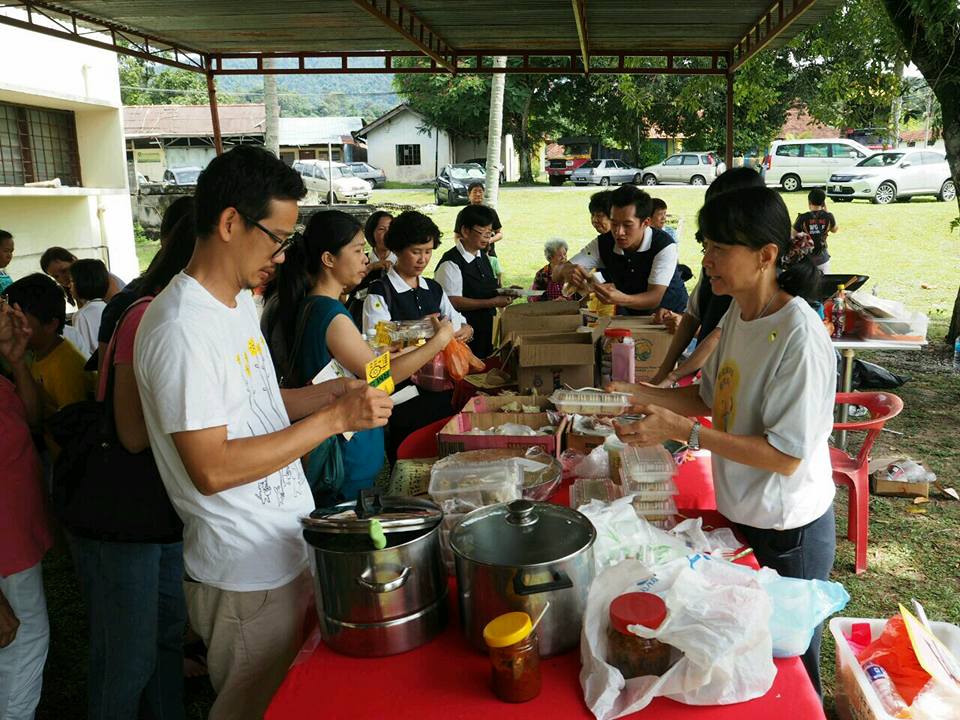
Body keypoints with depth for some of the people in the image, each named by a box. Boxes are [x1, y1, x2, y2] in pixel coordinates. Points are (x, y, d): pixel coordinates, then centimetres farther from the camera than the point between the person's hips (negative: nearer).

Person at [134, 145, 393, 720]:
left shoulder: (240, 302, 8)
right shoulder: (182, 328, -23)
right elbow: (212, 468, -26)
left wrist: (334, 391, 0)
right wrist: (333, 419, -23)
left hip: (290, 550, 9)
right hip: (246, 575, -9)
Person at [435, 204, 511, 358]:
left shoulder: (483, 258, 11)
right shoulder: (450, 264, -17)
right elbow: (453, 302, -22)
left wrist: (504, 293, 0)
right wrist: (493, 302, -21)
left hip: (486, 332, 8)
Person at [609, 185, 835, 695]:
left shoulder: (800, 338, -26)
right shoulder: (738, 314, -1)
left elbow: (786, 455, -26)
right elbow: (713, 398, 9)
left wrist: (683, 431, -29)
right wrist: (637, 394, -3)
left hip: (788, 535, -7)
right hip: (742, 516, 7)